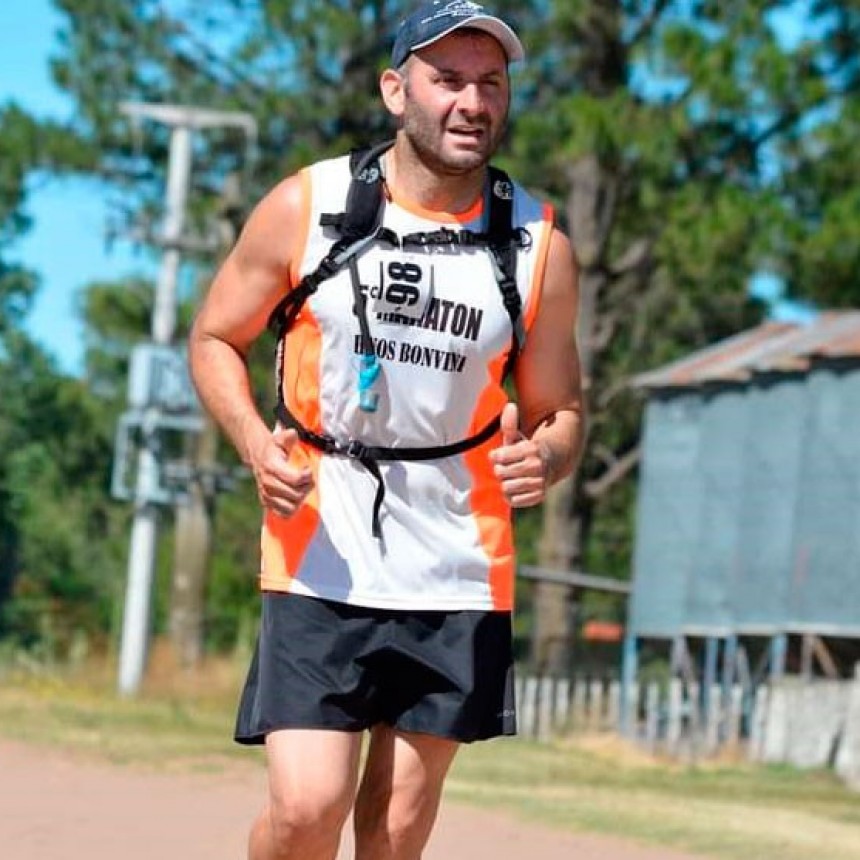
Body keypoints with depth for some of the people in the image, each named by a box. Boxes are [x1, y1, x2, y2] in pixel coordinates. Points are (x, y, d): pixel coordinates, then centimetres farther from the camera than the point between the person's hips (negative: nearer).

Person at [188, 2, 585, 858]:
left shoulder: (540, 246, 2)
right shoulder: (304, 205, -2)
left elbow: (557, 410, 11)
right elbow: (215, 339, 8)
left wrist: (546, 456, -14)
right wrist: (257, 444, -11)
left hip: (456, 573, 2)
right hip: (318, 558, -2)